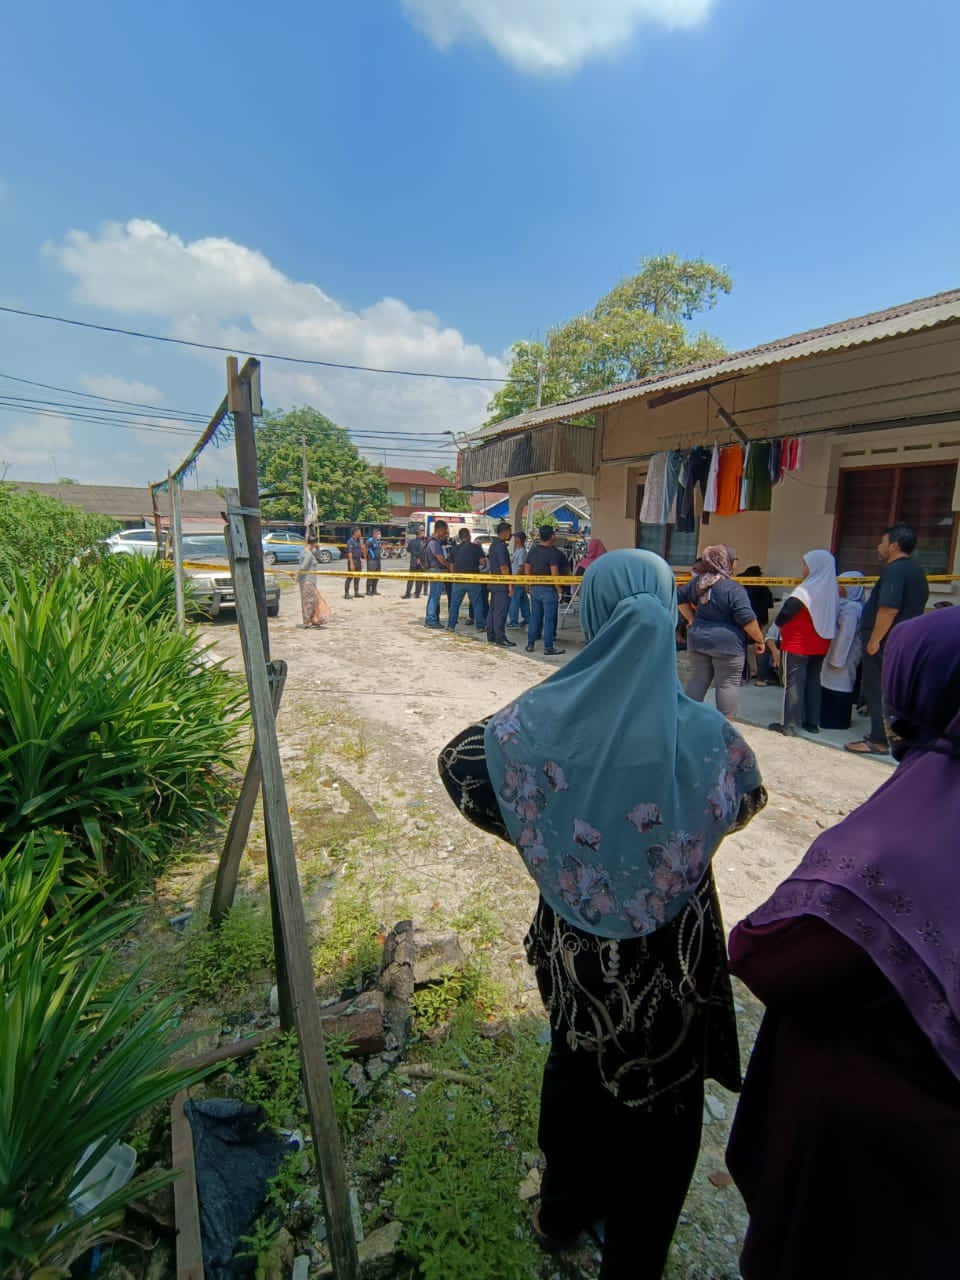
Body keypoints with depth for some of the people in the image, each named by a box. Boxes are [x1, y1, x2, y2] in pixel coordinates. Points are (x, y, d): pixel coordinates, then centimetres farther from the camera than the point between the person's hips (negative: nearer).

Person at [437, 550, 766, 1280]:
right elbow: (747, 801, -2)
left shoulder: (550, 715, -20)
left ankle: (566, 1211, 56)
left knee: (575, 1065, 30)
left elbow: (461, 762, -6)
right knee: (656, 1107, 23)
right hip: (669, 952, -2)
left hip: (574, 940, 3)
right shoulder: (703, 732, -23)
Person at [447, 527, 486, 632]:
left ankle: (451, 626, 11)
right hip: (473, 580, -2)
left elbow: (452, 565, 11)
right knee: (477, 604, 7)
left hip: (458, 580, 3)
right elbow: (483, 562, -8)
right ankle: (480, 626, 8)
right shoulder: (476, 547, -4)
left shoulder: (455, 548, 6)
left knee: (454, 604, 10)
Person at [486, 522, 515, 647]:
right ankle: (500, 639, -5)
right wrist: (510, 585, -17)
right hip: (502, 584, -10)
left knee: (492, 610, 12)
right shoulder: (501, 546, -16)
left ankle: (491, 637, 18)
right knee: (500, 612, -7)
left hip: (494, 583, 10)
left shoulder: (493, 544, 15)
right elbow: (503, 567, -20)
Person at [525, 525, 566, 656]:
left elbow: (527, 569, 14)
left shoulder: (533, 551, 8)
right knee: (549, 619, -1)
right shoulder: (554, 553, -14)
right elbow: (554, 573, -21)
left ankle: (530, 644, 19)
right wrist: (559, 589, -14)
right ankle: (549, 647, 3)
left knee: (534, 617, 14)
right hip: (548, 589, -7)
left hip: (534, 588, 7)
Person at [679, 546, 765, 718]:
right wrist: (759, 640, -5)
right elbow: (747, 619, -16)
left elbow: (681, 597, 17)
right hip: (727, 643, -6)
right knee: (728, 683, 4)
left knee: (698, 680, 14)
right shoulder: (733, 588, -16)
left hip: (697, 639, 6)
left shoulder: (697, 581, 5)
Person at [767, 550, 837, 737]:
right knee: (813, 682, 15)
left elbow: (781, 617, -19)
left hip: (798, 645, -7)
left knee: (793, 683, -1)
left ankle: (790, 724, 1)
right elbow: (830, 618, 12)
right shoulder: (832, 591, 5)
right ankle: (812, 722, 21)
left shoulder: (805, 591, -17)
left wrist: (779, 622, 3)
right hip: (820, 645, 7)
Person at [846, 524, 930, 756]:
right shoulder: (916, 570, 16)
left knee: (878, 692, -4)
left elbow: (888, 609, -27)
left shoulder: (894, 570, -17)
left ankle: (879, 741, -1)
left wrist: (874, 640, -22)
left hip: (886, 643, -10)